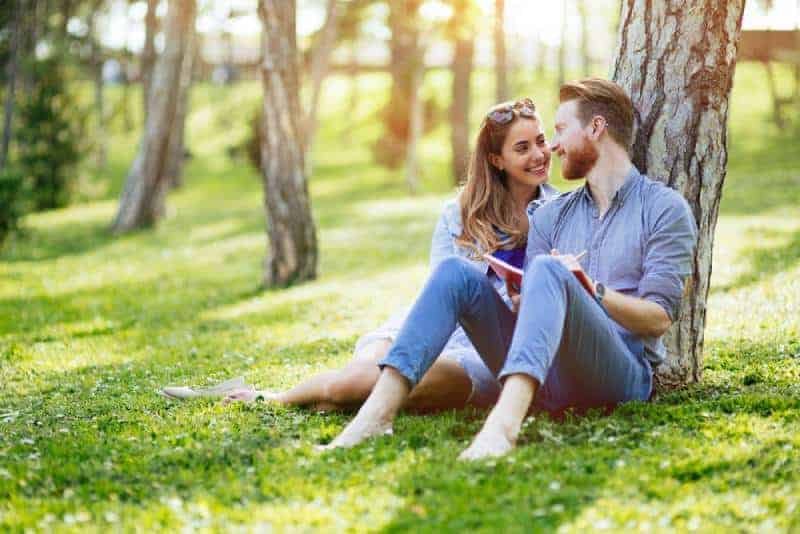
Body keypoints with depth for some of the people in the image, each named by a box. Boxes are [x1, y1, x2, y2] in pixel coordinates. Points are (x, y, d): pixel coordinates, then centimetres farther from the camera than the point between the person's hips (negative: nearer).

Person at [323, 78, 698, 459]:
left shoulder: (665, 208, 6)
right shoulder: (550, 216, 23)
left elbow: (658, 319, -4)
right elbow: (529, 310, 16)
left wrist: (593, 292, -20)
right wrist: (517, 297, -8)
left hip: (621, 369, -5)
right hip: (547, 380, 5)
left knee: (546, 272, -31)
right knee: (455, 273, -13)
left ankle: (503, 424, -54)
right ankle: (377, 413, -29)